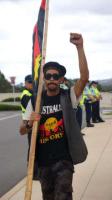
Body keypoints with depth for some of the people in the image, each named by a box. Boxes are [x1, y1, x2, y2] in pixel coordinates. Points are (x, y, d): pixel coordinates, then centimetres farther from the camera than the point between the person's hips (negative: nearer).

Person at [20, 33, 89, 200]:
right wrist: (30, 123, -20)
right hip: (43, 161, 3)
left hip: (64, 159, -3)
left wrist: (80, 47, -32)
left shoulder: (68, 97, -5)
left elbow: (84, 78, -22)